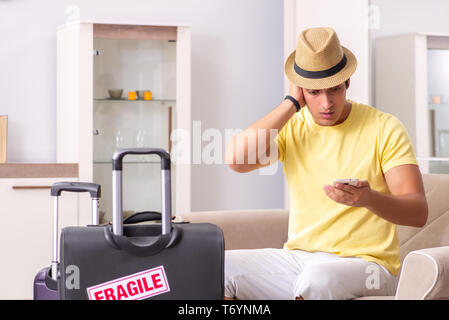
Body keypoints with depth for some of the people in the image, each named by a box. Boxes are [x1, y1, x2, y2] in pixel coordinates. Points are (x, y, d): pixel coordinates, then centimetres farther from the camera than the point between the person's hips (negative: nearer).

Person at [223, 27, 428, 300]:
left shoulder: (384, 128, -3)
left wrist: (369, 199, -31)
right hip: (297, 256, 4)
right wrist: (292, 103, -7)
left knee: (317, 279, -38)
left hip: (363, 262, -4)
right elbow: (235, 159, -13)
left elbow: (419, 212, -9)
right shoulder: (291, 127, 7)